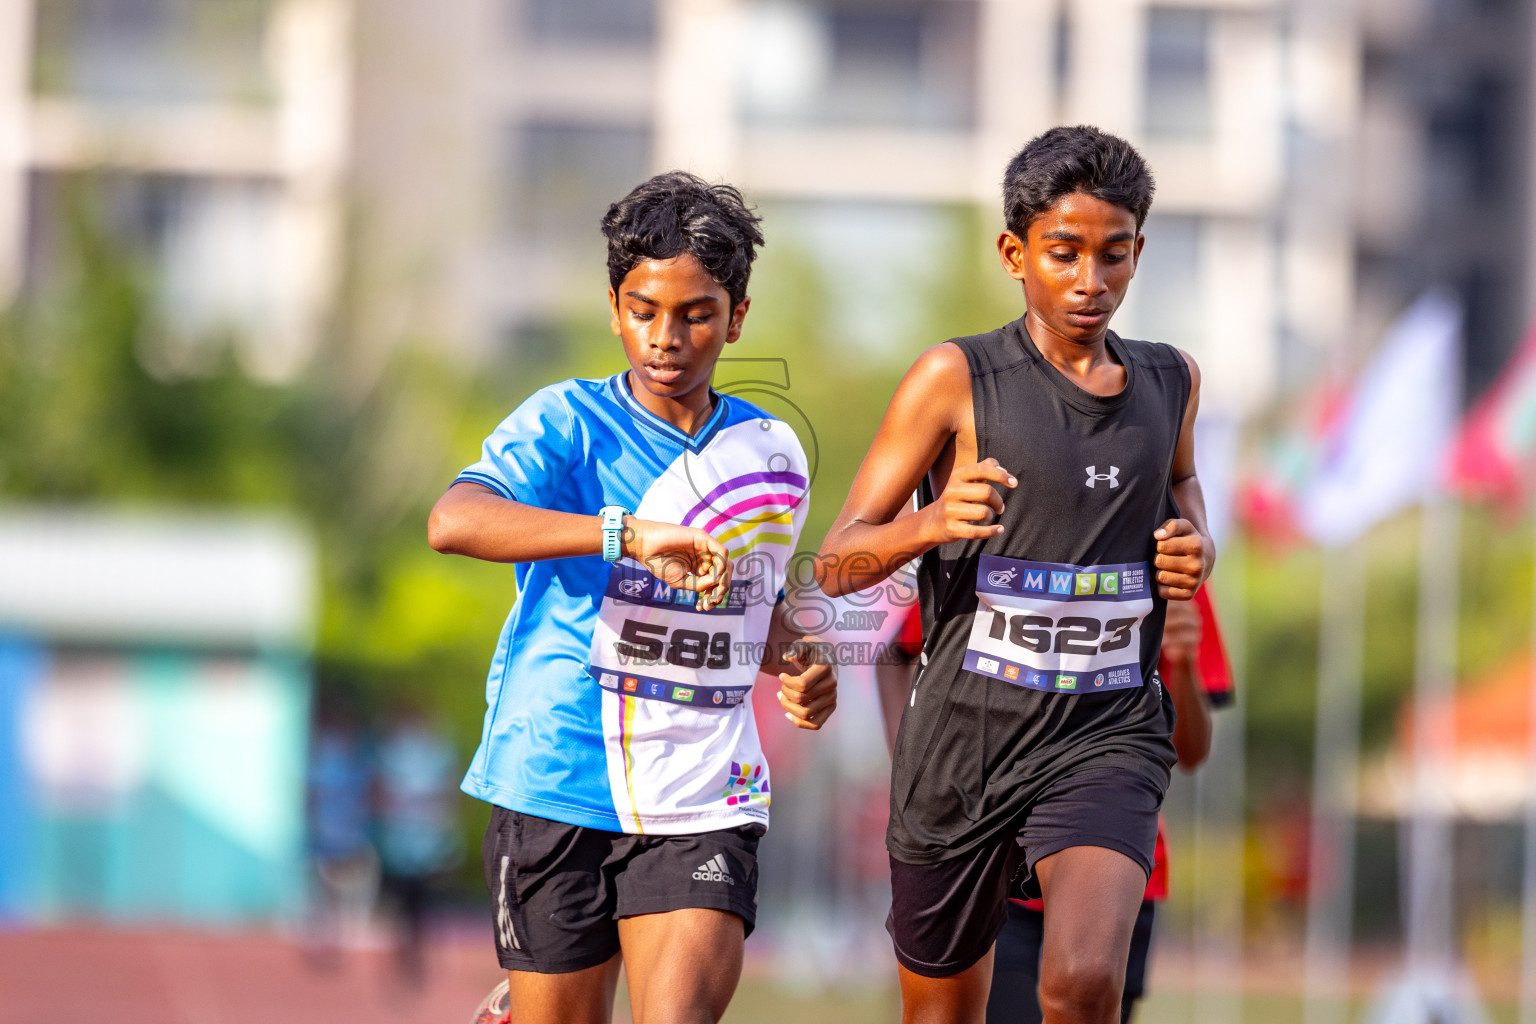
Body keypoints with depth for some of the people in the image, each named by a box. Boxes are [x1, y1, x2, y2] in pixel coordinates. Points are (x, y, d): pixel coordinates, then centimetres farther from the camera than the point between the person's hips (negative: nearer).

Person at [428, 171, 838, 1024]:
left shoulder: (770, 454, 11)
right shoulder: (567, 423, -5)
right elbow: (453, 521, -25)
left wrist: (796, 665, 6)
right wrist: (632, 535, -34)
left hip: (701, 797, 3)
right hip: (560, 784, -3)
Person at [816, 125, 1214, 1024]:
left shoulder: (1171, 383, 6)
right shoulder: (958, 378, -5)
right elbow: (838, 563, -6)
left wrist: (1195, 546, 8)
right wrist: (931, 524, -28)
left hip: (1107, 739, 1)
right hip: (965, 736, -1)